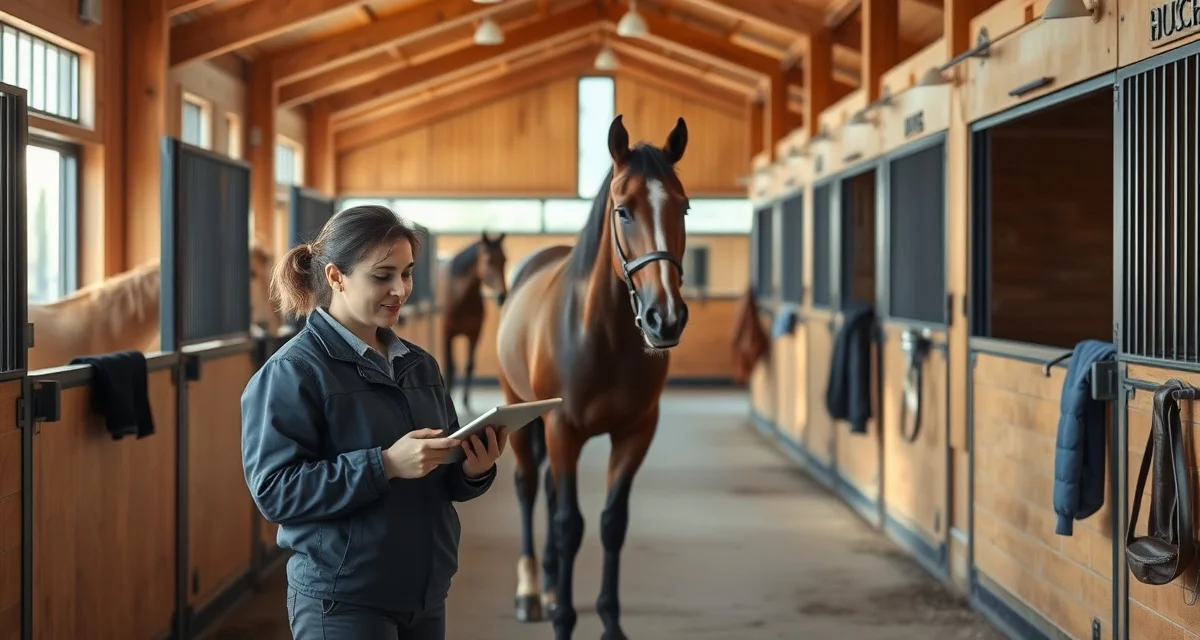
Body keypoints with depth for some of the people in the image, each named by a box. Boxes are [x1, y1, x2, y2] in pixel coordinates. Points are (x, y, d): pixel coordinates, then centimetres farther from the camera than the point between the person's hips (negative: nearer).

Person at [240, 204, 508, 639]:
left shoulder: (420, 366, 9)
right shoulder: (292, 373, -10)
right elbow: (275, 490, -19)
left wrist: (473, 471, -8)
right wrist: (385, 464, -26)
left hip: (425, 593, 6)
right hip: (340, 601, -6)